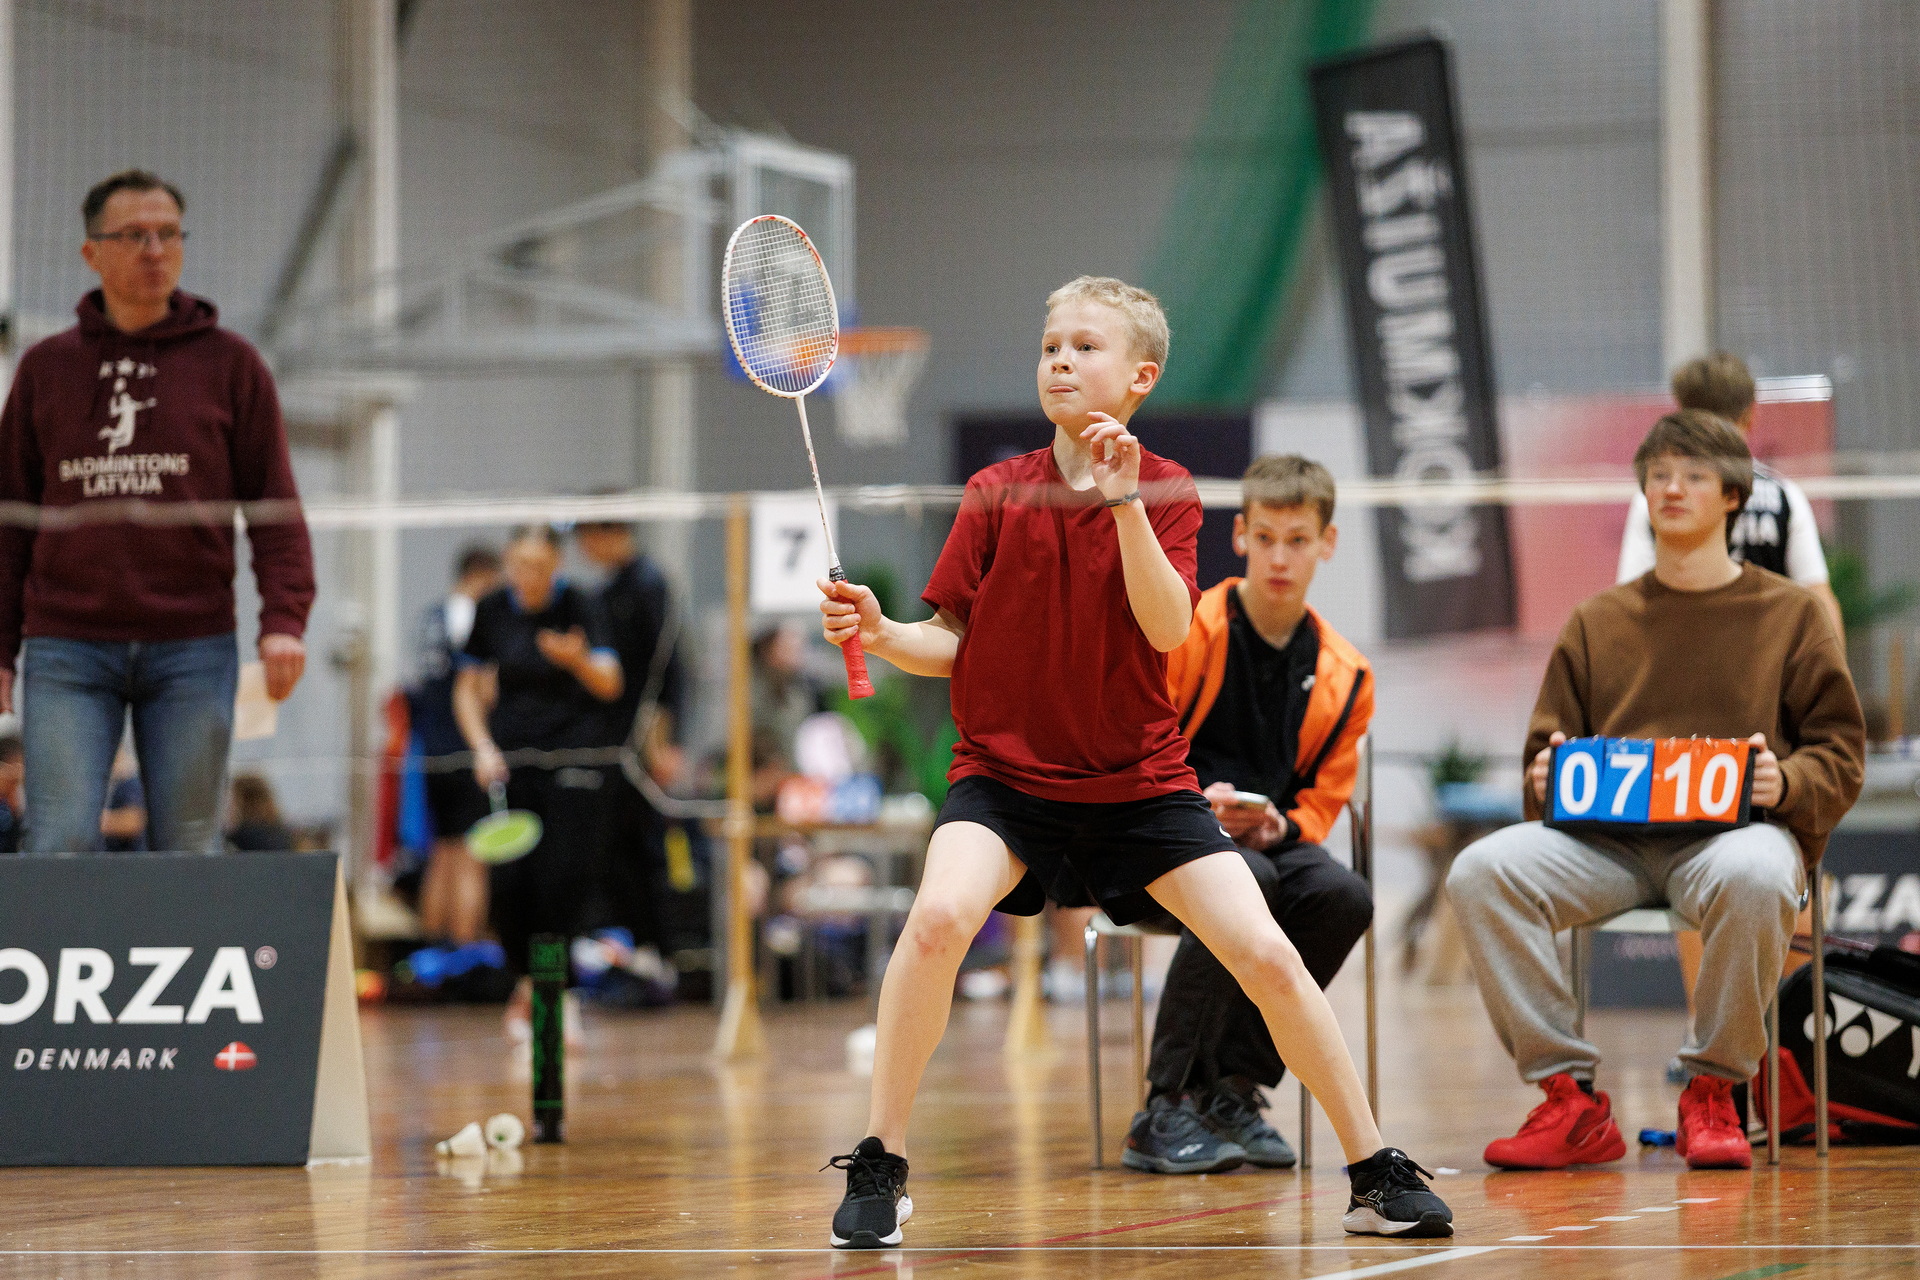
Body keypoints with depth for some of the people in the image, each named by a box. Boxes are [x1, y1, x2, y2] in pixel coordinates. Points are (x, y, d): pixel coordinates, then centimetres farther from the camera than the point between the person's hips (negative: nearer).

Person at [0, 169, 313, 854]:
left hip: (192, 649, 0)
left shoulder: (229, 364, 7)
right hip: (67, 649, 0)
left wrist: (284, 619, -10)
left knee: (189, 851, 1)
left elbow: (274, 506, 4)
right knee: (59, 848, -7)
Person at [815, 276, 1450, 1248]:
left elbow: (1169, 629, -18)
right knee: (939, 915, -29)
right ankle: (878, 1168, -16)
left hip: (1139, 780, 0)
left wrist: (1122, 502, -28)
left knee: (1267, 956, -10)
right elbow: (951, 642, 2)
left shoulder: (1163, 491, -3)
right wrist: (880, 633, -19)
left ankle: (1376, 1171, 7)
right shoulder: (997, 494, -1)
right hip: (1005, 773, 0)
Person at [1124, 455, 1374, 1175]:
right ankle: (1166, 1109, -30)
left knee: (1345, 898, -28)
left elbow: (1324, 798, 12)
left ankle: (1233, 1090, -13)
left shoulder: (1343, 677, 8)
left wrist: (1278, 825, -11)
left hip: (1269, 838, 5)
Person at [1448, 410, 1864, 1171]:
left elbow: (1842, 753, 10)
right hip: (1609, 840, 3)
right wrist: (1546, 781, -3)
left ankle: (1713, 1094, -19)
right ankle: (1567, 1095, -21)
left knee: (1754, 877, -41)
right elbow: (1548, 750, 22)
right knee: (1480, 871, -27)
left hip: (1733, 830, -3)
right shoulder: (1595, 624, 22)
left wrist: (1786, 783, -12)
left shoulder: (1788, 615, 15)